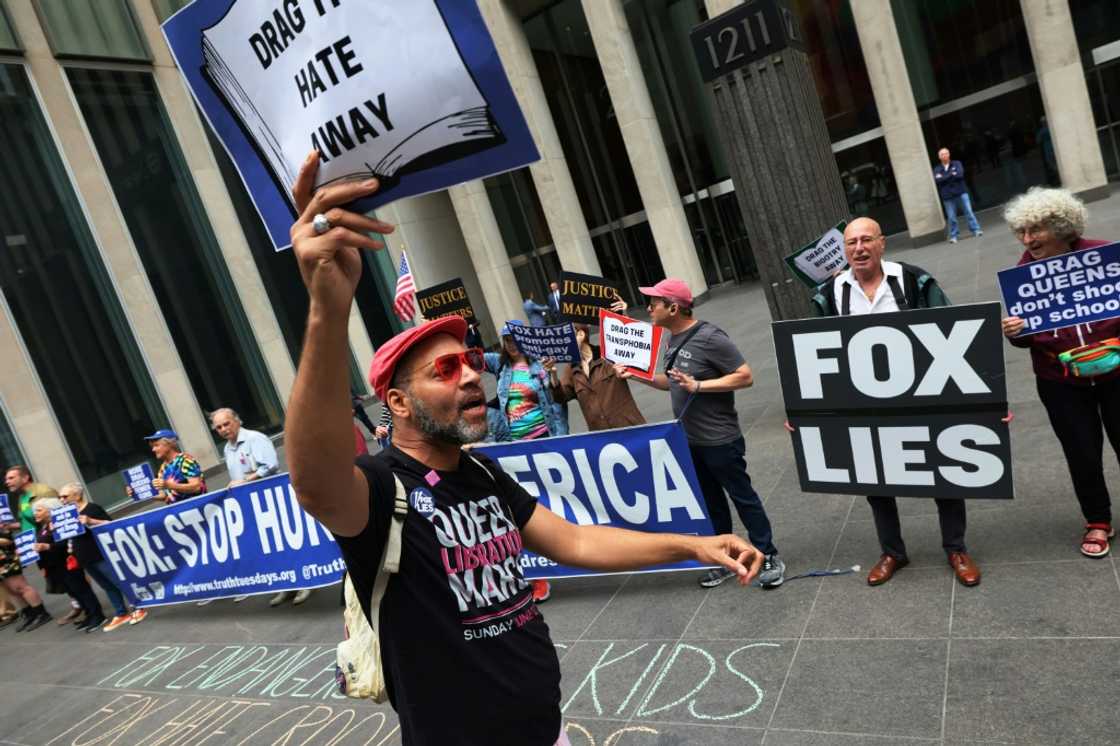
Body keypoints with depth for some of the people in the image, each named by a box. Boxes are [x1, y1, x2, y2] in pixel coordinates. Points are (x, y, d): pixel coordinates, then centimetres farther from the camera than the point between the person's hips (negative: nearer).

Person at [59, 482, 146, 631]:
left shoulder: (92, 508, -10)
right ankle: (121, 614, 18)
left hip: (102, 556, -7)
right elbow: (73, 536, 25)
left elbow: (112, 524, -15)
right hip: (86, 560, 8)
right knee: (108, 587, 12)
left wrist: (90, 521, -26)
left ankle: (138, 609, 5)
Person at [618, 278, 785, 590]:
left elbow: (745, 377, -20)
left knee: (742, 497, 6)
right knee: (710, 502, 17)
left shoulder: (709, 337, -20)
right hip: (689, 440, 8)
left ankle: (769, 557, 21)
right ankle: (725, 559, 30)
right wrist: (635, 374, 5)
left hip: (720, 440, -8)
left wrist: (698, 385, -25)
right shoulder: (673, 339, 6)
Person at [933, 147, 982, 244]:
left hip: (961, 193, 0)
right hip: (948, 196, 0)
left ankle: (976, 230, 4)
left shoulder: (957, 164, 8)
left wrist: (944, 178, -8)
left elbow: (959, 174, -10)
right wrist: (951, 175, -10)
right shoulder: (937, 169, 9)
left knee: (968, 211, -2)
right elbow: (936, 181, -9)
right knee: (951, 217, -1)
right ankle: (954, 236, 7)